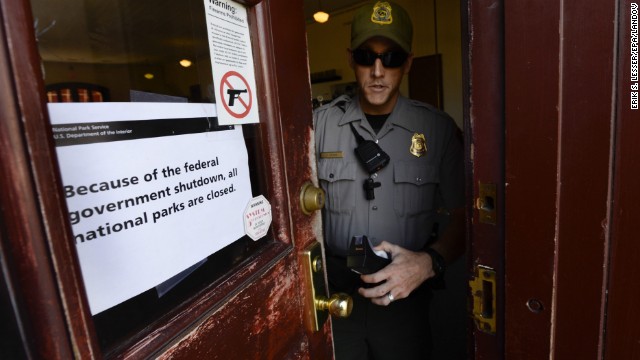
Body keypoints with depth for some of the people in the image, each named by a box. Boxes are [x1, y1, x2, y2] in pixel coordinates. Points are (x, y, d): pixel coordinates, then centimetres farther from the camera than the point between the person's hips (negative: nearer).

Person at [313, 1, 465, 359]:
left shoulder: (438, 128, -7)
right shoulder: (319, 123, -5)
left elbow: (462, 217, -3)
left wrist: (429, 262, -19)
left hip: (405, 294, 0)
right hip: (334, 294, 1)